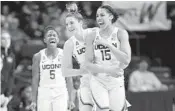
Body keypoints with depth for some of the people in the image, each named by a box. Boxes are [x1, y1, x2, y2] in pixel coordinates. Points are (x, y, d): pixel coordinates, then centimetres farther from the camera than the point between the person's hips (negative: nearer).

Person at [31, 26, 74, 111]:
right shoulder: (38, 56, 4)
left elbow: (69, 78, 6)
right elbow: (35, 79, 5)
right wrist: (34, 100, 0)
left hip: (60, 94, 0)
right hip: (44, 93, 0)